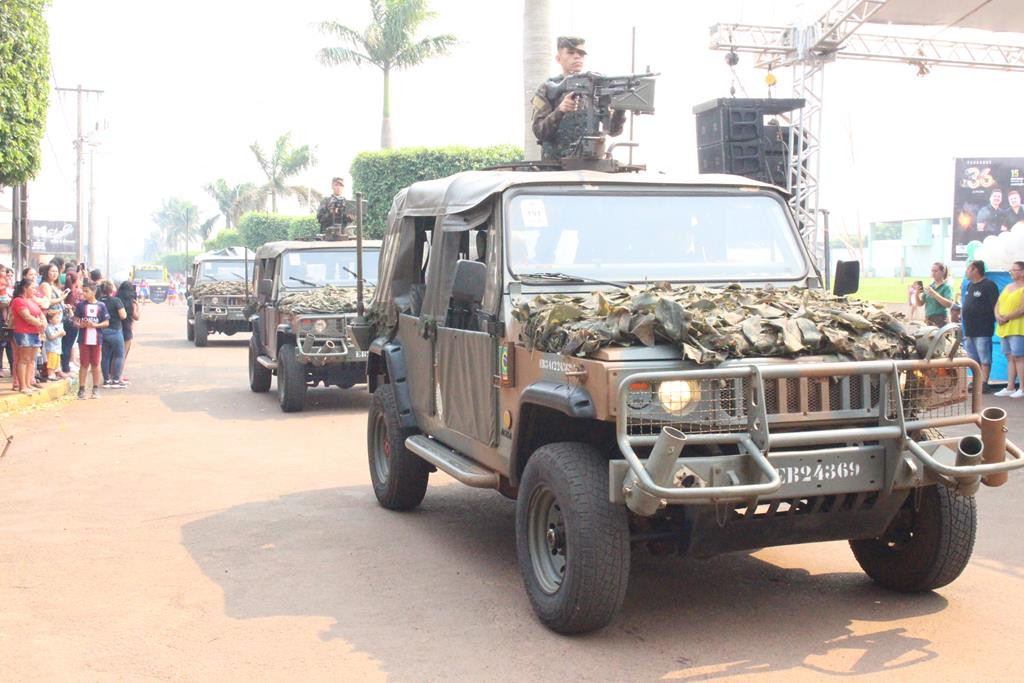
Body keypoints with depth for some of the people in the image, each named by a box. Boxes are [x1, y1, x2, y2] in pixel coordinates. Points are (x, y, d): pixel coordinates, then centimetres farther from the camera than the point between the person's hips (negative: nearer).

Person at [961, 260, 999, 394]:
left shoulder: (989, 285, -8)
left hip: (983, 331, -9)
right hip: (969, 330, 9)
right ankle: (976, 383, 17)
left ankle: (984, 384, -9)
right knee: (974, 360, 11)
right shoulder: (969, 285, 17)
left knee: (984, 359, -7)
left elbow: (996, 306, -13)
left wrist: (998, 319, -18)